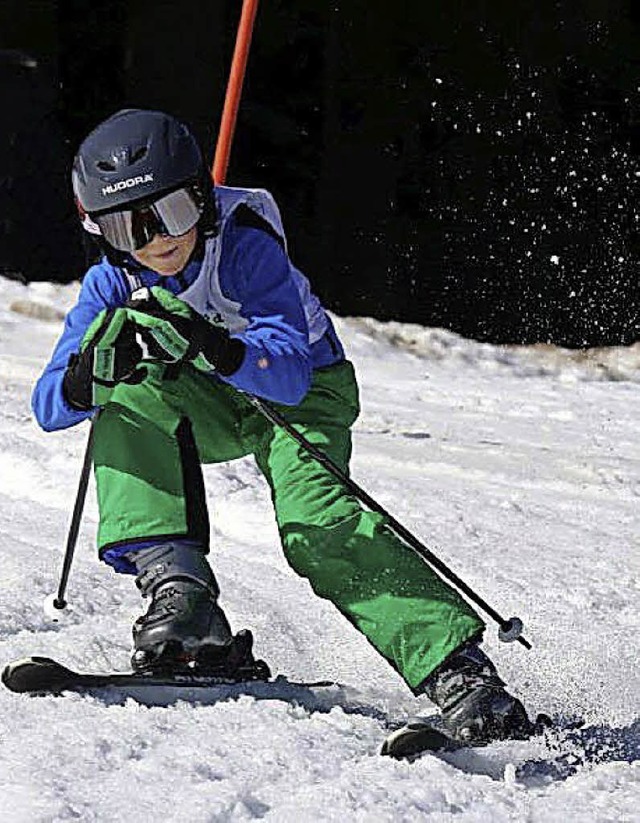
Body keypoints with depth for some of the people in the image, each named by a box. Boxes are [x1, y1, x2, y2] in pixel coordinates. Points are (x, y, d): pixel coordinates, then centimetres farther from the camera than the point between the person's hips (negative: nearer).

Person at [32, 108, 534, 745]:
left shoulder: (246, 246, -28)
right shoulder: (112, 282, -15)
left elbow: (290, 375, -37)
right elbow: (50, 406, -22)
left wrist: (217, 350, -56)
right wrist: (93, 372, -45)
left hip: (303, 388, -4)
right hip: (211, 404, 4)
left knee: (315, 522, -31)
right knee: (131, 397, -28)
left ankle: (456, 669, -33)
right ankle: (182, 598, -32)